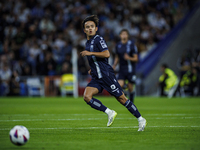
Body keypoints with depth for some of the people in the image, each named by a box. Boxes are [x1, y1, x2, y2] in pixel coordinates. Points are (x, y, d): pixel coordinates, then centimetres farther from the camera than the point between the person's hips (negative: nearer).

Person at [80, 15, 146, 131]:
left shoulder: (98, 39, -7)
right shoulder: (88, 43, 18)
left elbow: (106, 54, -22)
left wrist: (90, 53, -20)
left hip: (107, 75, -8)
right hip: (96, 77, 8)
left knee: (121, 98, -4)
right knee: (87, 97, -13)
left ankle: (141, 119, 8)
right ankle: (109, 113, -5)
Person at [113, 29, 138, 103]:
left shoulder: (132, 45, -8)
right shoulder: (118, 45, 6)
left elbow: (136, 58, -6)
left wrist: (129, 58, -26)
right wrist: (114, 65, 5)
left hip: (130, 68, -3)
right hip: (122, 69, 3)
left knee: (130, 88, 2)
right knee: (119, 86, -15)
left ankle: (131, 101, 27)